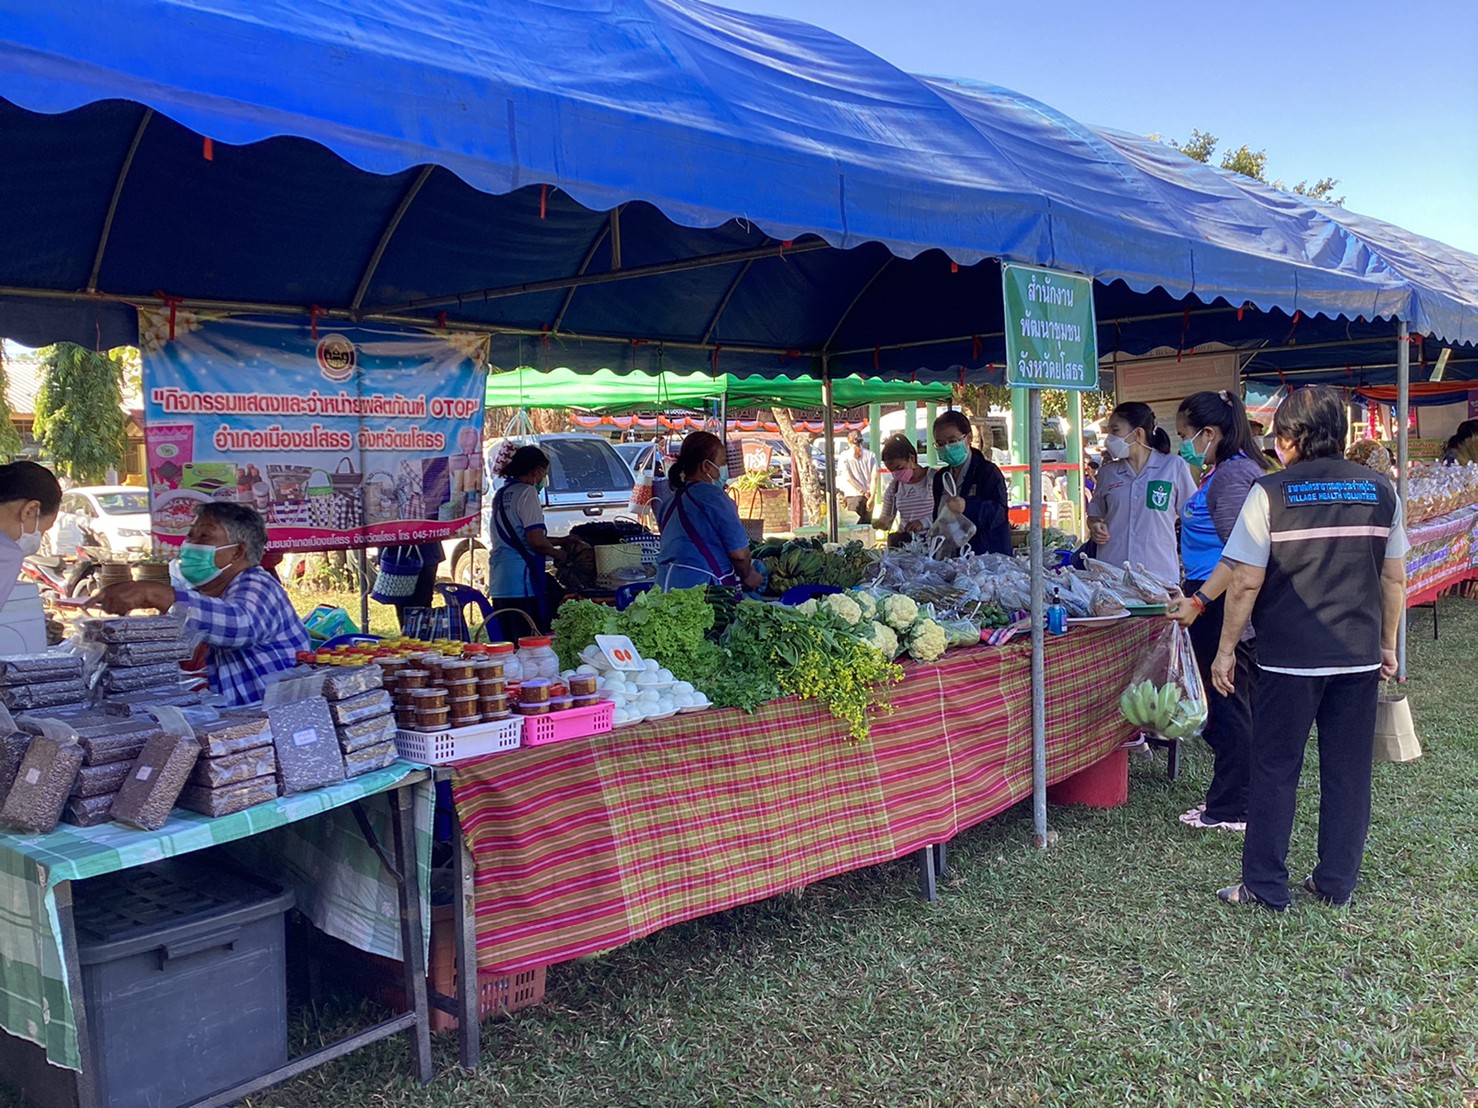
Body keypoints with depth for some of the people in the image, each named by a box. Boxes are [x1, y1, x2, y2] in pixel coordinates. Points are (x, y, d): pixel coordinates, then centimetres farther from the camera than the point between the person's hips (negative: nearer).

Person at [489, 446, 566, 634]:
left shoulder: (502, 494, 17)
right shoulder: (527, 492, -9)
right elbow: (536, 541, -16)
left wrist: (560, 541, 25)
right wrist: (560, 555, 1)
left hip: (498, 582, 9)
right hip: (522, 580, -9)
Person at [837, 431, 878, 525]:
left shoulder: (845, 456, 2)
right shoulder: (871, 455, 6)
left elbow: (848, 478, -7)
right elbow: (874, 477, -2)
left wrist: (863, 492, -5)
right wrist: (871, 497, -5)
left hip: (853, 495, -2)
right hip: (868, 496, 2)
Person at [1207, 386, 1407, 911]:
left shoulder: (1271, 493, -9)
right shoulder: (1380, 491, 3)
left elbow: (1246, 583, -11)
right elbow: (1394, 579, 7)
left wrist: (1226, 649, -2)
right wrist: (1388, 645, 18)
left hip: (1290, 657, -4)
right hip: (1359, 655, 4)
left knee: (1275, 770, 6)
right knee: (1348, 771, 12)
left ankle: (1265, 888, 12)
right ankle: (1336, 884, 22)